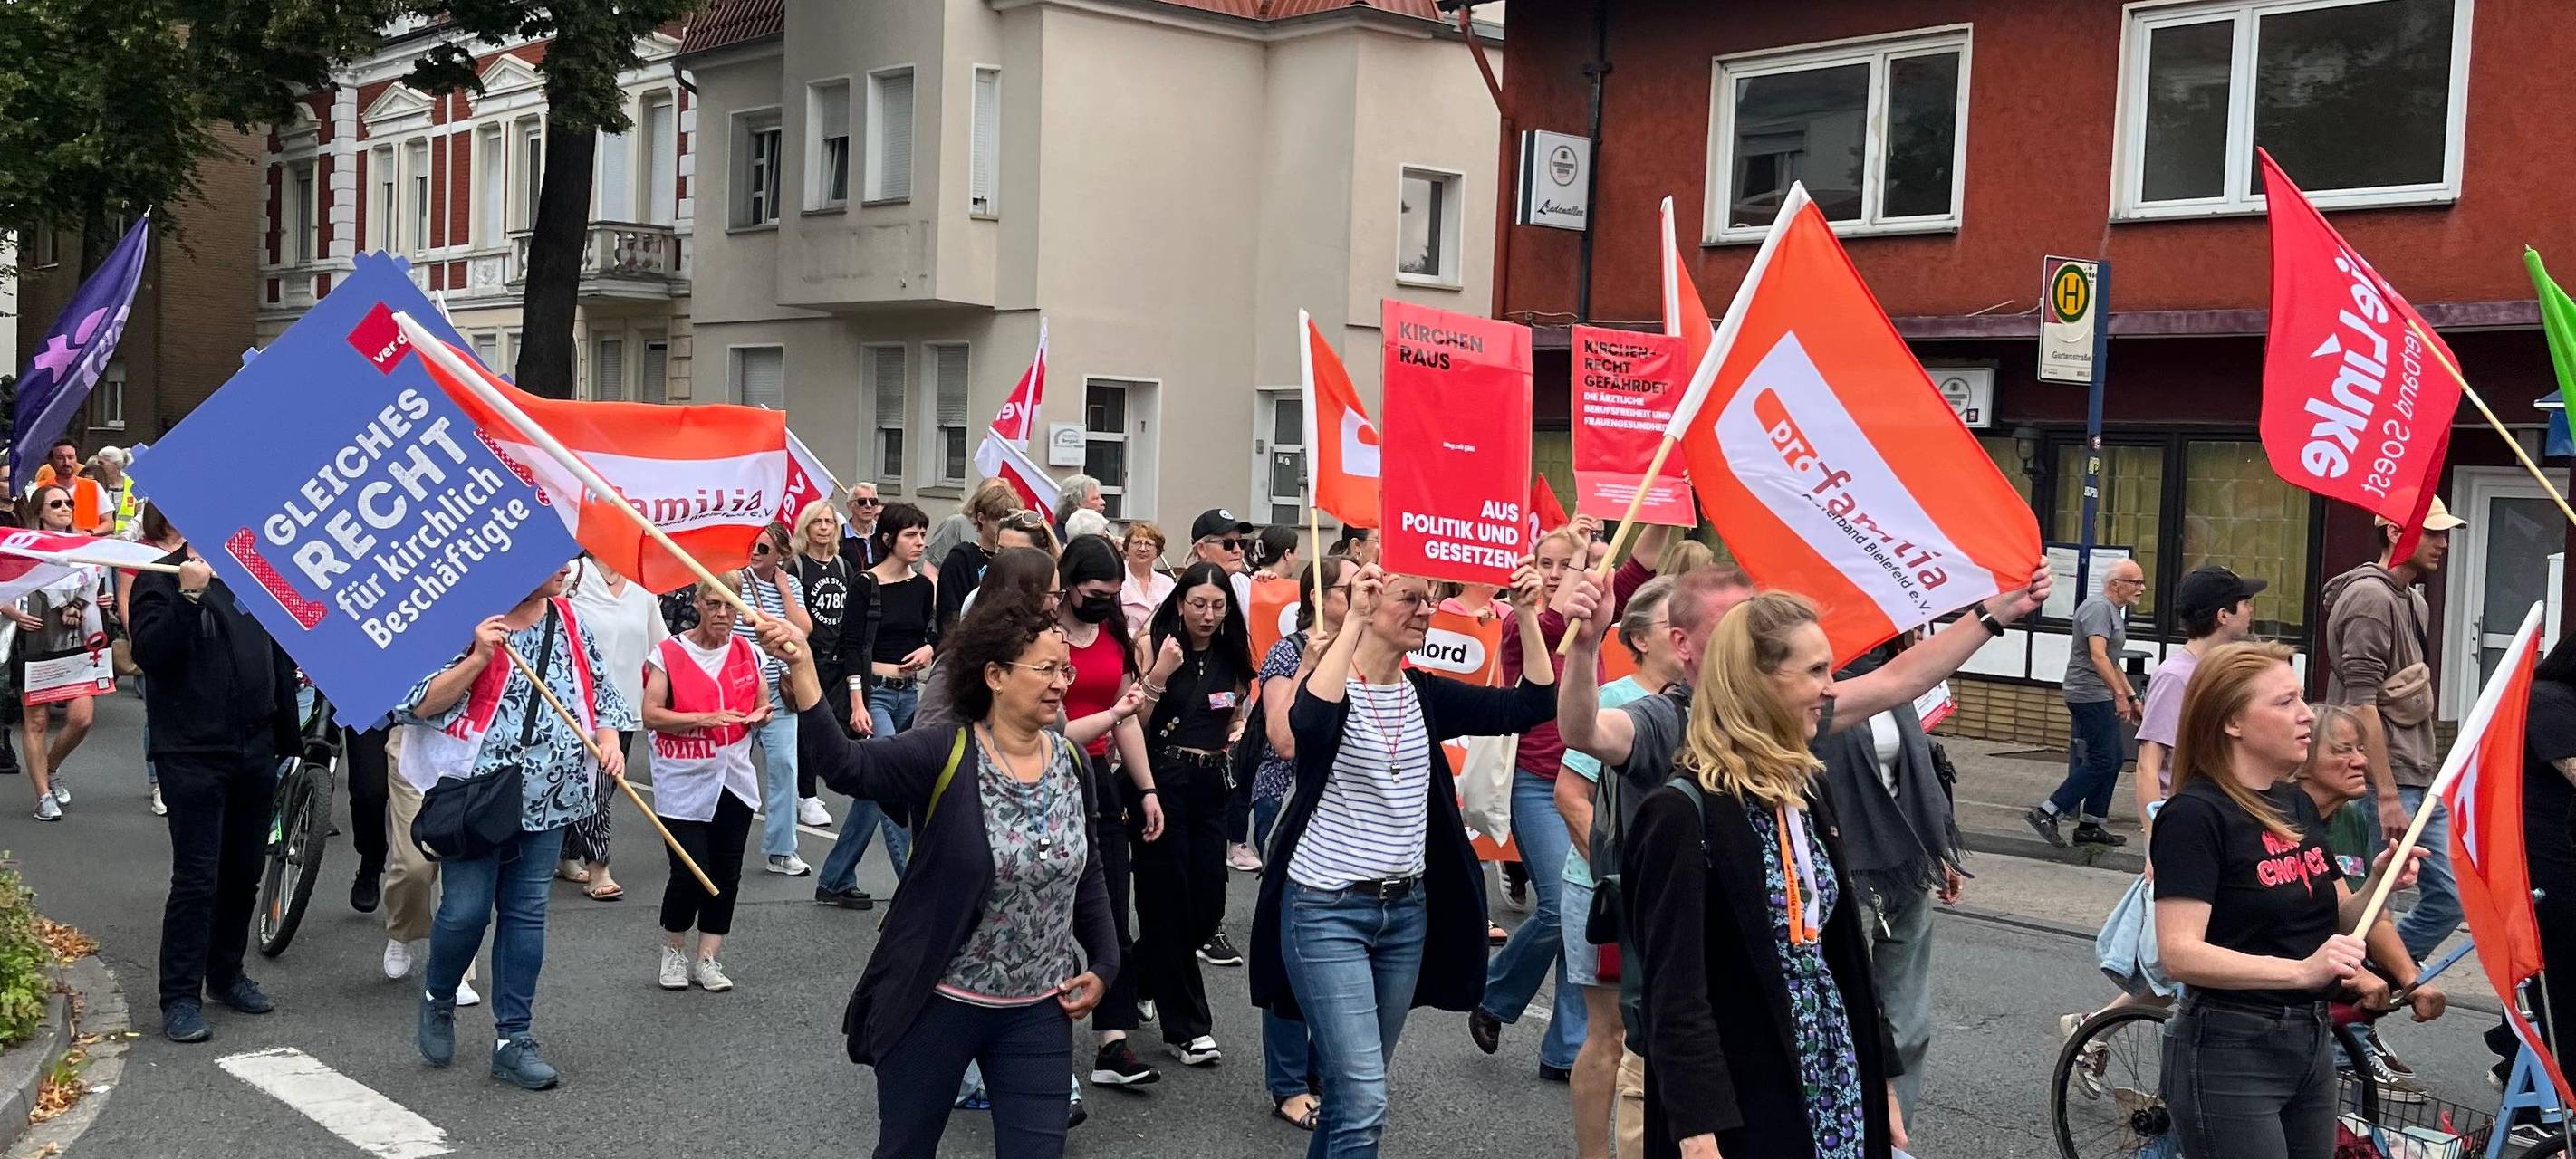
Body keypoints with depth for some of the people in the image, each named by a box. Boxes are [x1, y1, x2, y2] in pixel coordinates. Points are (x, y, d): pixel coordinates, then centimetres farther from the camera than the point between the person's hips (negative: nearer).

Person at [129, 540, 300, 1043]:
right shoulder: (161, 577, -6)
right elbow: (149, 652, -20)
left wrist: (288, 737, 17)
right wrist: (189, 596, -29)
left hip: (256, 751, 6)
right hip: (193, 754, -6)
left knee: (244, 874, 14)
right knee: (196, 879, -6)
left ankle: (226, 974, 28)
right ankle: (180, 998, 0)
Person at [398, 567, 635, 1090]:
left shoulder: (569, 623, 7)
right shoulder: (470, 619, -10)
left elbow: (599, 691, 16)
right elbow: (420, 704, -11)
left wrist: (609, 742, -2)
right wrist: (479, 659, -23)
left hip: (547, 797, 5)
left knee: (526, 911, 7)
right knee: (467, 909, -3)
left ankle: (513, 1038, 15)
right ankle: (438, 1002, 28)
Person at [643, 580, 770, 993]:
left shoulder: (746, 652, 8)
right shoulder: (669, 653, -6)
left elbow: (762, 706, 18)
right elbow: (651, 714, -10)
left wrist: (759, 715, -6)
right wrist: (705, 718, -20)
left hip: (734, 780, 4)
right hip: (684, 784, -4)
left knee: (726, 873, 4)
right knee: (689, 873, -8)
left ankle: (706, 958, 15)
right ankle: (673, 951, 17)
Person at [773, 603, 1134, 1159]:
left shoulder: (1070, 761, 0)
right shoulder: (943, 756, -15)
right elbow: (845, 765, -31)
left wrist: (1103, 965, 7)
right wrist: (802, 672, -44)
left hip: (1039, 1012, 4)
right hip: (936, 1005, -3)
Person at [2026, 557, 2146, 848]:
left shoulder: (2114, 612, 20)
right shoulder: (2098, 608, -14)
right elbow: (2098, 656, -25)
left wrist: (2132, 697, 26)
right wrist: (2120, 695, -28)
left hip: (2100, 697, 11)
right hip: (2090, 695, -11)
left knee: (2114, 757, 11)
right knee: (2102, 761, -12)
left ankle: (2090, 825, 16)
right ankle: (2046, 814, -10)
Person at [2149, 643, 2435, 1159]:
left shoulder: (2299, 806, 11)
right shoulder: (2195, 815, -16)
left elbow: (2336, 921, 15)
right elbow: (2180, 954, -24)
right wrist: (2301, 971, -32)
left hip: (2312, 1044, 8)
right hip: (2230, 1054, -8)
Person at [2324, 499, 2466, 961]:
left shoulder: (2414, 600, 17)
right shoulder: (2371, 597, -13)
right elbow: (2363, 705, -19)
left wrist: (2431, 777, 19)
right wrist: (2388, 796, -21)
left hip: (2423, 784, 10)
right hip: (2384, 785, -10)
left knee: (2449, 897, 9)